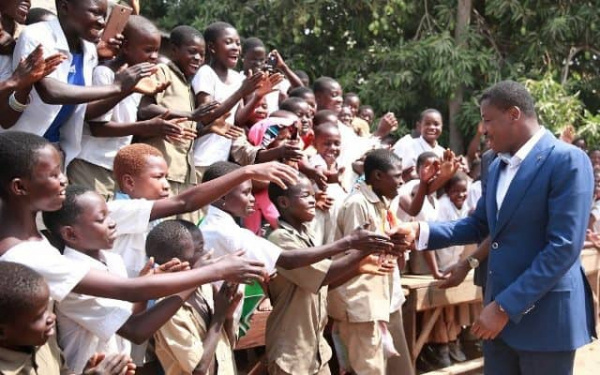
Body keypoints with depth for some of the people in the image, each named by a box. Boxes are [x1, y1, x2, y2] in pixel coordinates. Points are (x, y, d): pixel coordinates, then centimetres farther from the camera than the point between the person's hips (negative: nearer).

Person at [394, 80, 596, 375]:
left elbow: (564, 246, -21)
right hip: (500, 305, 8)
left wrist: (506, 306, -22)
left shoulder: (568, 160, -15)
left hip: (546, 314, -7)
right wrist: (421, 231, 2)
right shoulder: (497, 166, 12)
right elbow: (479, 225, 19)